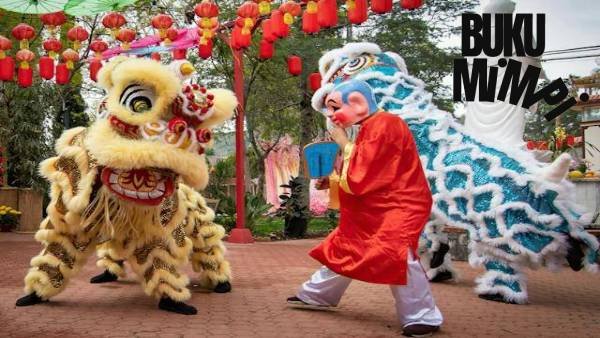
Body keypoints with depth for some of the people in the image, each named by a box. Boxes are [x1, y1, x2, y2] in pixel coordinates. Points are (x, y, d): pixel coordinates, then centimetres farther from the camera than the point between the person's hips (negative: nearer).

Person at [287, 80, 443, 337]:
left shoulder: (383, 125, -20)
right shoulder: (369, 127, 12)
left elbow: (361, 176, -23)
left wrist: (344, 144, -11)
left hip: (399, 206, -10)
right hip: (375, 208, 10)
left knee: (394, 254, -28)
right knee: (346, 248, 19)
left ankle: (424, 317, -15)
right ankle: (315, 296, 36)